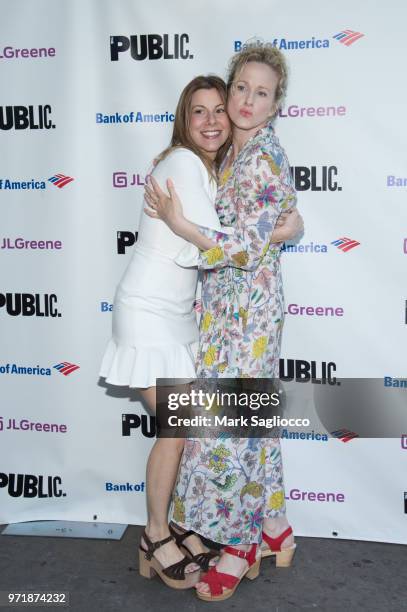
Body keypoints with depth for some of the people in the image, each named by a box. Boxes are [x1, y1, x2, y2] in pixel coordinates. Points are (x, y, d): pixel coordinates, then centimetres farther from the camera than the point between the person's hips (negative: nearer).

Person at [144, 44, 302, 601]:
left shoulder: (263, 158, -15)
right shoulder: (236, 154, 13)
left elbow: (250, 249, -21)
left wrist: (178, 223, -22)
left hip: (246, 309, -9)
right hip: (231, 307, 9)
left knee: (227, 425, -2)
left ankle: (239, 548, 17)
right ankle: (274, 531, 32)